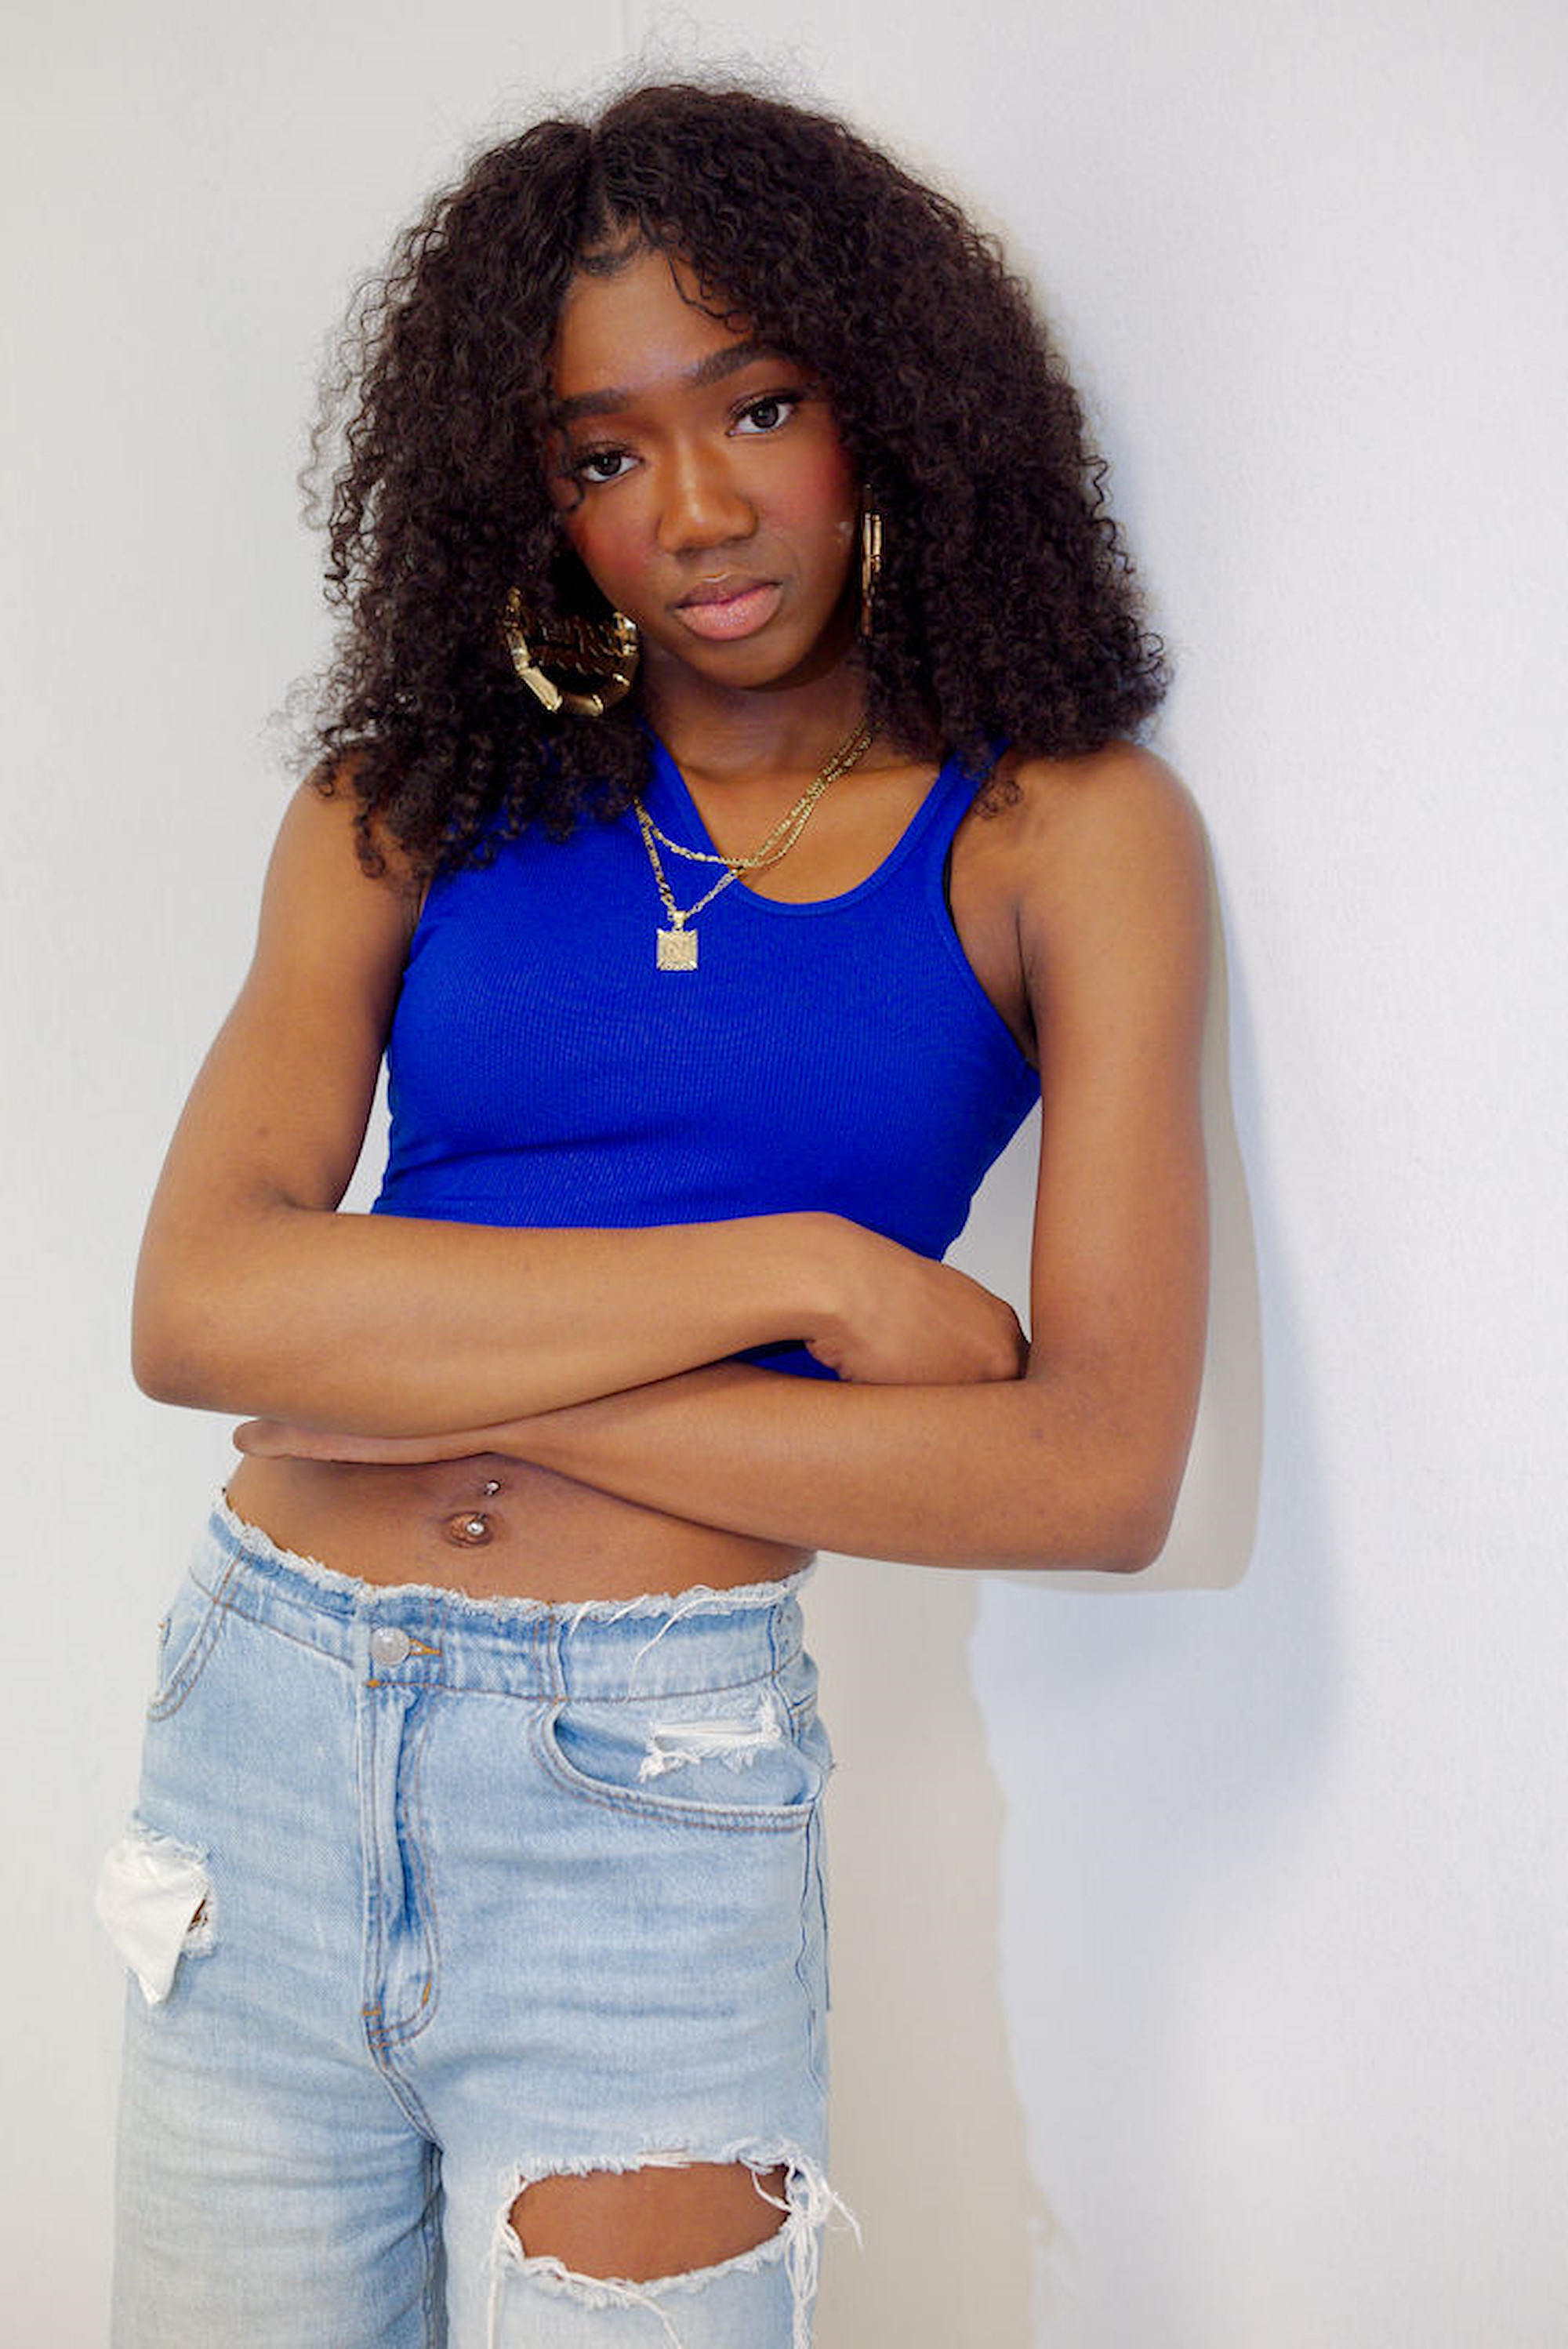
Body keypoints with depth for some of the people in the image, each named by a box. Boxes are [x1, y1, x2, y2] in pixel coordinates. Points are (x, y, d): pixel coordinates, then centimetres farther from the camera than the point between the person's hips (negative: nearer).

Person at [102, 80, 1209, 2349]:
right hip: (261, 1723, 3)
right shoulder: (419, 800, 5)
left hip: (650, 1796, -3)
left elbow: (1104, 1466, -10)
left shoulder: (1061, 832, 0)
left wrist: (451, 1374, -11)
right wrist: (794, 1267, -15)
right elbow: (196, 1308, -8)